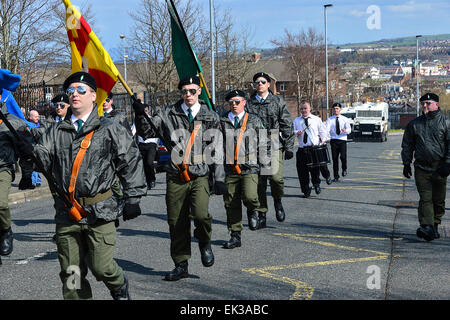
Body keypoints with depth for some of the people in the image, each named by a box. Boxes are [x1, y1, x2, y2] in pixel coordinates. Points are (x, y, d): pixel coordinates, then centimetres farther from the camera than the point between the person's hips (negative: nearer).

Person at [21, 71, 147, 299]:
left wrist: (133, 198, -2)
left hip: (100, 211, -3)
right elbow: (42, 160, 4)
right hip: (66, 213, 4)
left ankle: (119, 288, 26)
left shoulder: (110, 130, 2)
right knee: (71, 272, 5)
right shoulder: (57, 131, 12)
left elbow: (131, 162, 2)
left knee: (101, 267, -7)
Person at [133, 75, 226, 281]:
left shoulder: (210, 118, 7)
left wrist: (219, 178, 3)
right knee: (176, 223, 5)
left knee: (200, 214, -23)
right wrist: (140, 115, -8)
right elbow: (147, 132, 10)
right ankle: (181, 265, 18)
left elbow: (217, 150, 8)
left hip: (200, 176, -2)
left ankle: (204, 243, 9)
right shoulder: (168, 115, 6)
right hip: (176, 177, 2)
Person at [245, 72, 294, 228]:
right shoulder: (249, 104, 11)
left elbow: (287, 125, 6)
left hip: (274, 145, -2)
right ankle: (261, 214, 12)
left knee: (275, 175, -20)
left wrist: (289, 147, -1)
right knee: (259, 181, 2)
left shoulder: (278, 102, 8)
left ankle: (278, 200, 8)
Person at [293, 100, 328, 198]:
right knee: (302, 170, -2)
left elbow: (323, 131, 14)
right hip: (302, 149, 1)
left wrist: (323, 140, -1)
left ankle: (316, 184, 25)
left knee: (315, 168, -2)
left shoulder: (316, 119, 9)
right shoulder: (296, 120, 11)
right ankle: (306, 190, 9)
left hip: (314, 148, -1)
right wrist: (297, 133, -13)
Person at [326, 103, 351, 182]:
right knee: (334, 158, 1)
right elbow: (327, 128, -9)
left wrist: (346, 130, -20)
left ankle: (344, 169, 15)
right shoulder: (330, 119, 6)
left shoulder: (345, 119, 7)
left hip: (342, 140, -1)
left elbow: (349, 130, 4)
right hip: (333, 140, 1)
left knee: (343, 156, -16)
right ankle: (336, 176, 11)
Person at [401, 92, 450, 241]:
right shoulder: (414, 124, 10)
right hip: (421, 168, 1)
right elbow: (407, 145, 16)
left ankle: (435, 225, 21)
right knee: (425, 198, -10)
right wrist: (406, 163, 9)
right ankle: (427, 227, -17)